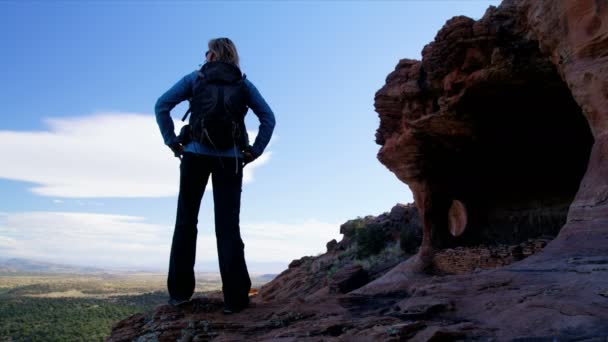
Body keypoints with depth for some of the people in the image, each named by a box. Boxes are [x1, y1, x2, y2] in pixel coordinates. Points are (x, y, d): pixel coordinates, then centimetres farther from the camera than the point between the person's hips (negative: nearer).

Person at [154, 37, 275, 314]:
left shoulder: (194, 78, 8)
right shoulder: (244, 84, 11)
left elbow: (162, 105, -1)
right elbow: (268, 117, 3)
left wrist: (172, 141, 1)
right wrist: (255, 150, 2)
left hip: (195, 154, -1)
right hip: (230, 158, 1)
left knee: (186, 221, 10)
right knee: (228, 225, 1)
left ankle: (179, 291, 12)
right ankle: (235, 297, -1)